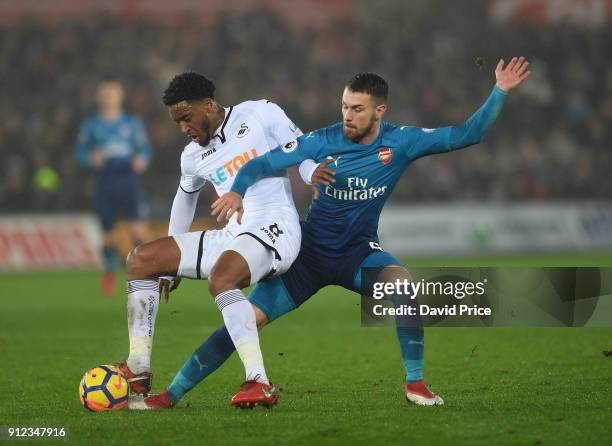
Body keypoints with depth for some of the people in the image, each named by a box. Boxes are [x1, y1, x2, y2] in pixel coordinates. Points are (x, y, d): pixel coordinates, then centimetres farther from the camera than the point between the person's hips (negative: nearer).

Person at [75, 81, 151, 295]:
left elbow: (144, 149, 10)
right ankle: (110, 273, 22)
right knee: (108, 233, 3)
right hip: (104, 183, 0)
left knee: (137, 227, -18)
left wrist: (141, 160, -12)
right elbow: (80, 152, 6)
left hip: (128, 179, 0)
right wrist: (92, 159, -15)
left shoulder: (132, 123, 9)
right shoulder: (91, 125, 7)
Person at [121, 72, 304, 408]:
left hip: (275, 229, -8)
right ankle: (138, 371, 1)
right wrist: (171, 264, 35)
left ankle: (260, 385, -38)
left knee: (220, 279, -36)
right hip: (232, 237, 8)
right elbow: (186, 195, 31)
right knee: (141, 260, 3)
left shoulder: (259, 114, -3)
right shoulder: (193, 157, 15)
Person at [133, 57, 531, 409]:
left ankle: (415, 383, -16)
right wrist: (237, 191, -35)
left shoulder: (401, 142, -10)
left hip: (359, 251, 0)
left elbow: (466, 135, -8)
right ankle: (170, 396, 0)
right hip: (311, 251, 0)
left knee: (404, 283, -33)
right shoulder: (323, 142, -14)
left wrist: (500, 93, -18)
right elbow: (264, 163, -14)